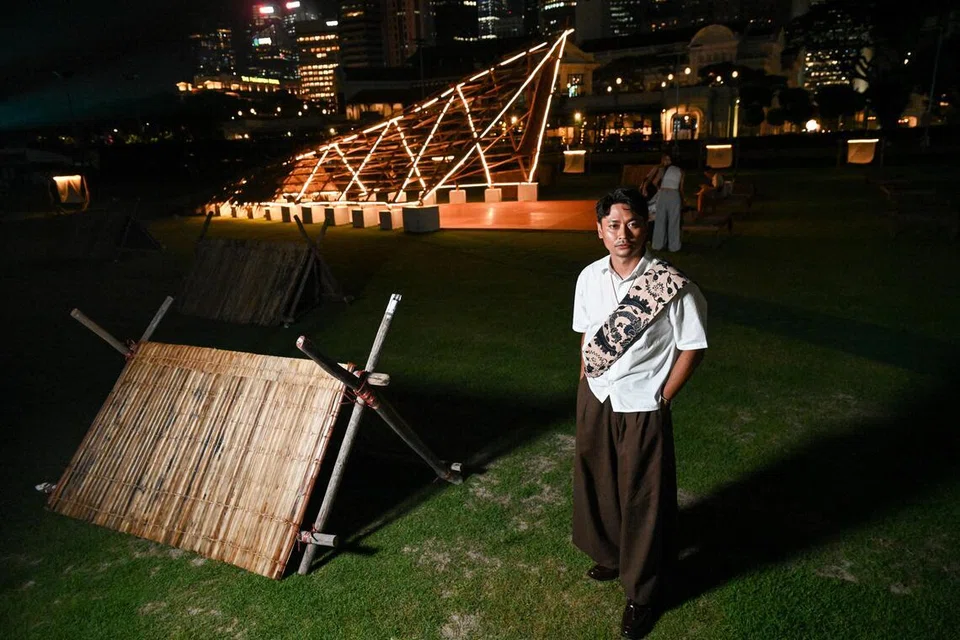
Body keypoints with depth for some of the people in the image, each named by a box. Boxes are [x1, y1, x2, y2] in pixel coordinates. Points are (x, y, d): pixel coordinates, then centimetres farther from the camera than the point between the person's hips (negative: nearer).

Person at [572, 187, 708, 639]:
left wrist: (663, 398, -8)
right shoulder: (589, 278, -4)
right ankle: (608, 554, 50)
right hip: (595, 399, 5)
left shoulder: (671, 286, -19)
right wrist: (585, 385, 7)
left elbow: (692, 346, -9)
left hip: (642, 408, -5)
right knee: (596, 483, 21)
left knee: (643, 499, 10)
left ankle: (642, 594, 32)